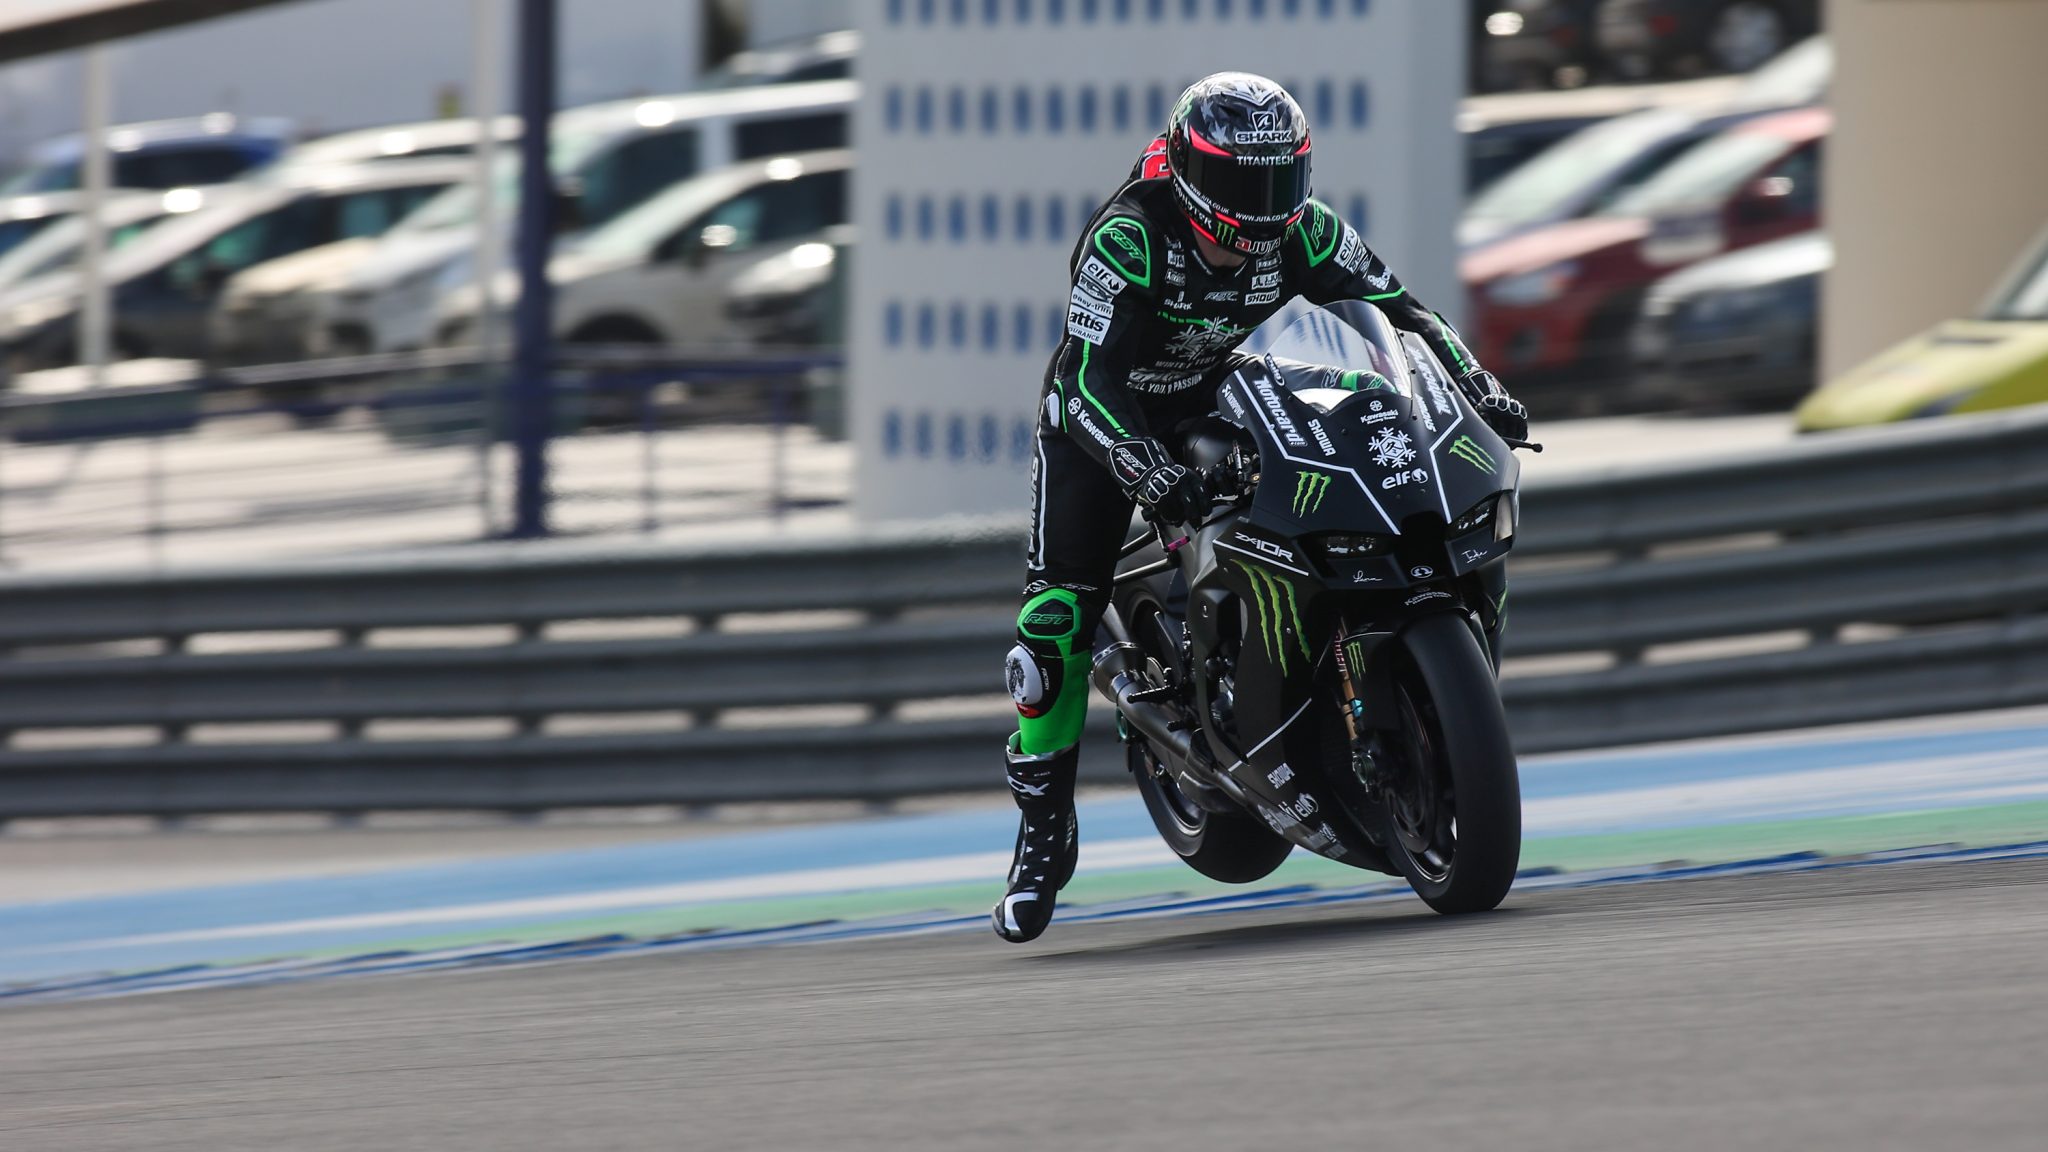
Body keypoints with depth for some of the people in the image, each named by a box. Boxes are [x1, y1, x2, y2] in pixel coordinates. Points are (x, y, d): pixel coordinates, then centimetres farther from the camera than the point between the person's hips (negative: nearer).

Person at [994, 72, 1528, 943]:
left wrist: (1480, 389, -24)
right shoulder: (1126, 240, -31)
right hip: (1103, 419, -5)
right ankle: (1043, 832, -5)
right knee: (1054, 622, -16)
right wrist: (1154, 477, -53)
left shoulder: (1300, 232, -16)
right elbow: (1091, 384, -37)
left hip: (1218, 406, 5)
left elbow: (1398, 310, -8)